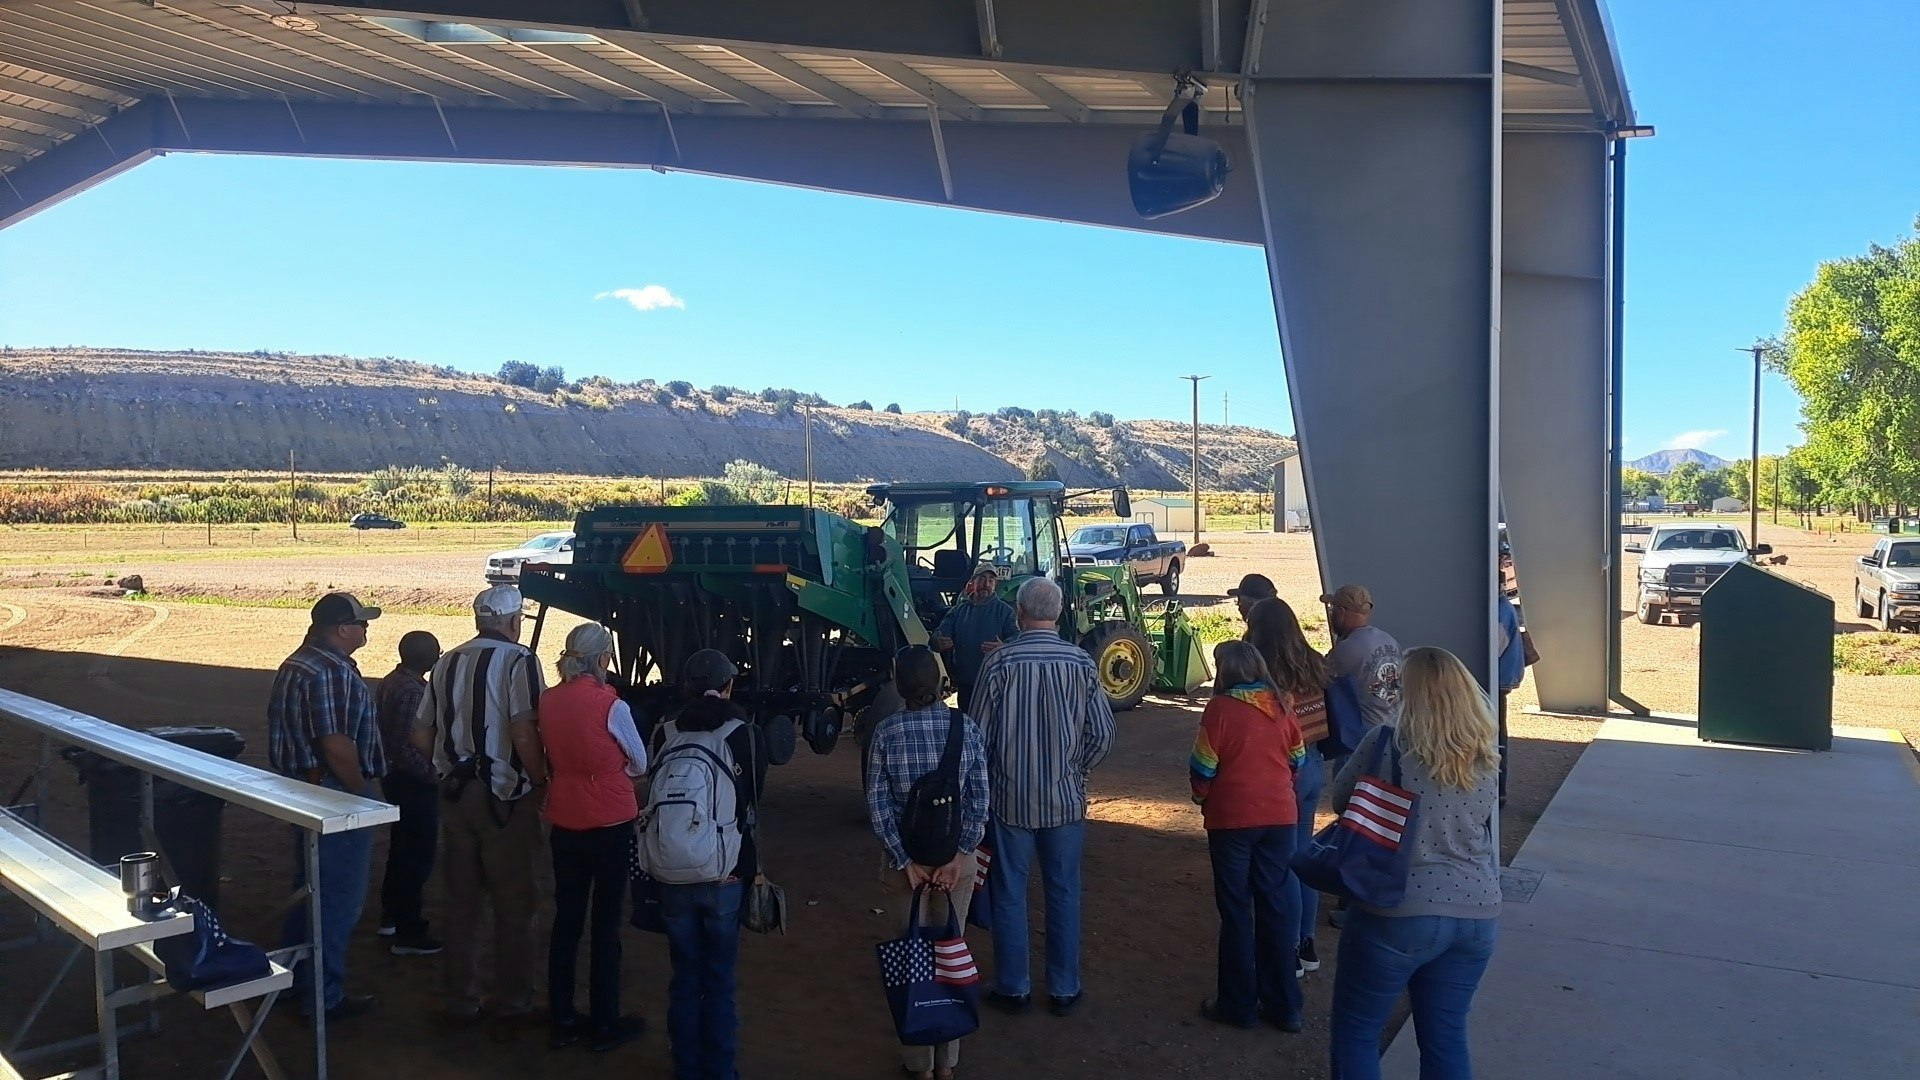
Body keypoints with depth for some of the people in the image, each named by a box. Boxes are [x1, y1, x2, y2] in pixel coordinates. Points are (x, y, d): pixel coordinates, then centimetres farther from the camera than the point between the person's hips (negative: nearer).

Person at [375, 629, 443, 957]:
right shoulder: (412, 691, -24)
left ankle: (392, 915, 35)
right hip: (414, 782, -10)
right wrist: (433, 776, -18)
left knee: (402, 847, 22)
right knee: (418, 854, -2)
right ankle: (408, 933, 4)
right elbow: (408, 747, -27)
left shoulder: (392, 681, 7)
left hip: (396, 776, 10)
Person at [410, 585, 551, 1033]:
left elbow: (421, 736, 11)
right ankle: (510, 1007, 12)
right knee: (514, 906, 5)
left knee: (461, 902, 15)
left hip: (456, 793, 6)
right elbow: (524, 733, -21)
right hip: (505, 796, -6)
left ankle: (462, 1002, 24)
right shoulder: (519, 660, -12)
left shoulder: (448, 662, 9)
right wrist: (542, 780, -8)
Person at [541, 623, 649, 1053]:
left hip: (564, 823, 5)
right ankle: (605, 1024, 16)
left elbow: (550, 757, 11)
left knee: (566, 920, 15)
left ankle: (562, 1020, 25)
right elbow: (640, 766, -3)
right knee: (606, 924, 7)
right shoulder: (612, 706, -17)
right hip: (610, 824, -5)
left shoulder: (548, 700, -3)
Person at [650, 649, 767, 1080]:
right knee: (720, 979, 12)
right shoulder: (747, 734, -10)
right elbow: (754, 799, 1)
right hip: (727, 873, -1)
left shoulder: (665, 734, -7)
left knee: (685, 977, 15)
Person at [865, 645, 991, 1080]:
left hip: (905, 856, -1)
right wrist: (958, 856, -8)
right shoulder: (965, 726, -7)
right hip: (956, 853, 1)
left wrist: (905, 860, -9)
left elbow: (877, 804, -11)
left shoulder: (886, 732, -9)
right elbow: (980, 799, -9)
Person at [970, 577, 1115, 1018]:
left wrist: (986, 783, 9)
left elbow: (979, 735, -9)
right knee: (1064, 892, 14)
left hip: (1010, 799, -2)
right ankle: (1065, 990, 22)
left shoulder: (999, 663, -13)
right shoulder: (1082, 662, -7)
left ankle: (1013, 988, 21)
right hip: (1065, 799, 2)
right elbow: (1102, 736, -4)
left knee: (1009, 894, 11)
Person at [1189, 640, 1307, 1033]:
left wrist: (1202, 800, 9)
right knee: (1276, 905, 12)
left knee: (1236, 910, 7)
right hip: (1279, 817, 4)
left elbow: (1203, 768, -10)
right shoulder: (1280, 706, 2)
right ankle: (1283, 1005, 19)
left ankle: (1238, 1004, 15)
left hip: (1232, 819, -4)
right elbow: (1297, 759, 11)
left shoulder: (1221, 708, -13)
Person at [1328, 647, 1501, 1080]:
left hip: (1399, 913, -5)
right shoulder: (1486, 758, 3)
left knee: (1356, 1032, 11)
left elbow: (1341, 800, 0)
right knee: (1446, 1036, 18)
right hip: (1477, 914, 5)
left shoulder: (1387, 743, -13)